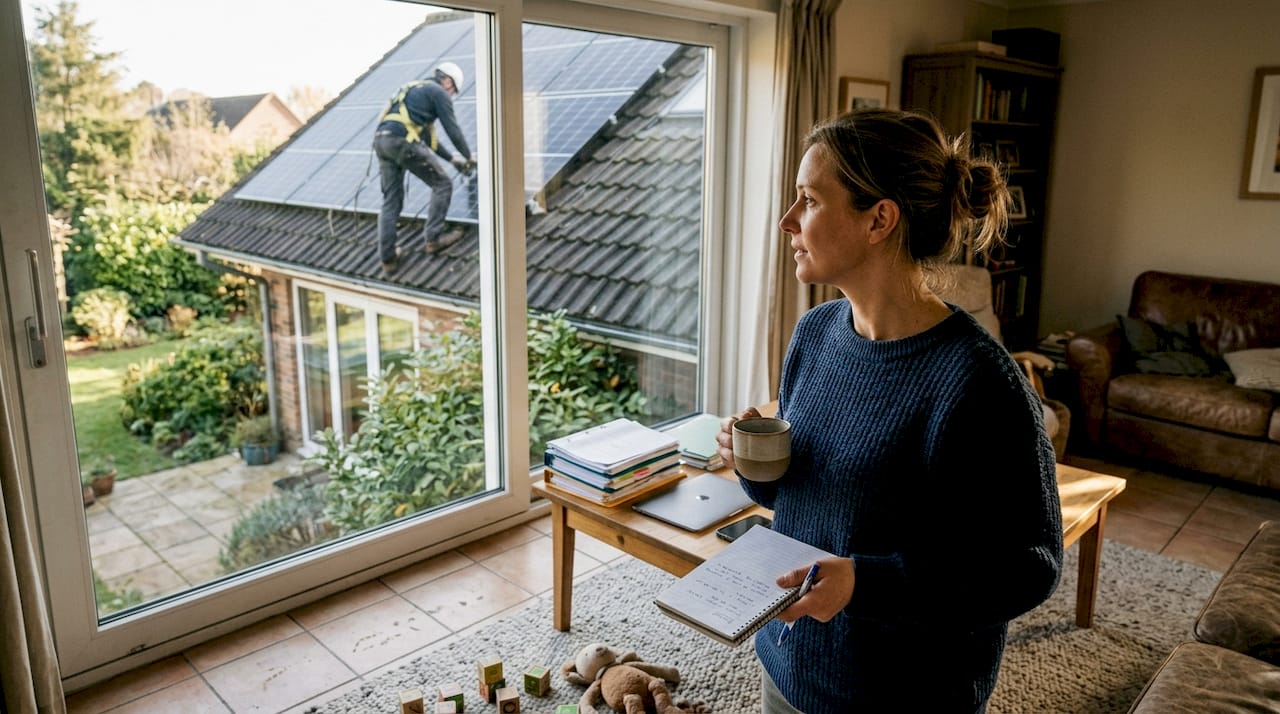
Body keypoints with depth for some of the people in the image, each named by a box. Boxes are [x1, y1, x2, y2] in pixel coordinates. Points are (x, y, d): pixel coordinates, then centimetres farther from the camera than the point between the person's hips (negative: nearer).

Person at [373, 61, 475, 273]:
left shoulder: (417, 90, 33)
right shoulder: (439, 93, 6)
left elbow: (428, 136, 34)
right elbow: (452, 129, 4)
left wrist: (452, 158, 35)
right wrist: (468, 157, 18)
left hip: (381, 140, 9)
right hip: (402, 141, -8)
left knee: (391, 200, 11)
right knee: (442, 184, 6)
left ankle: (388, 258, 11)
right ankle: (433, 239, 4)